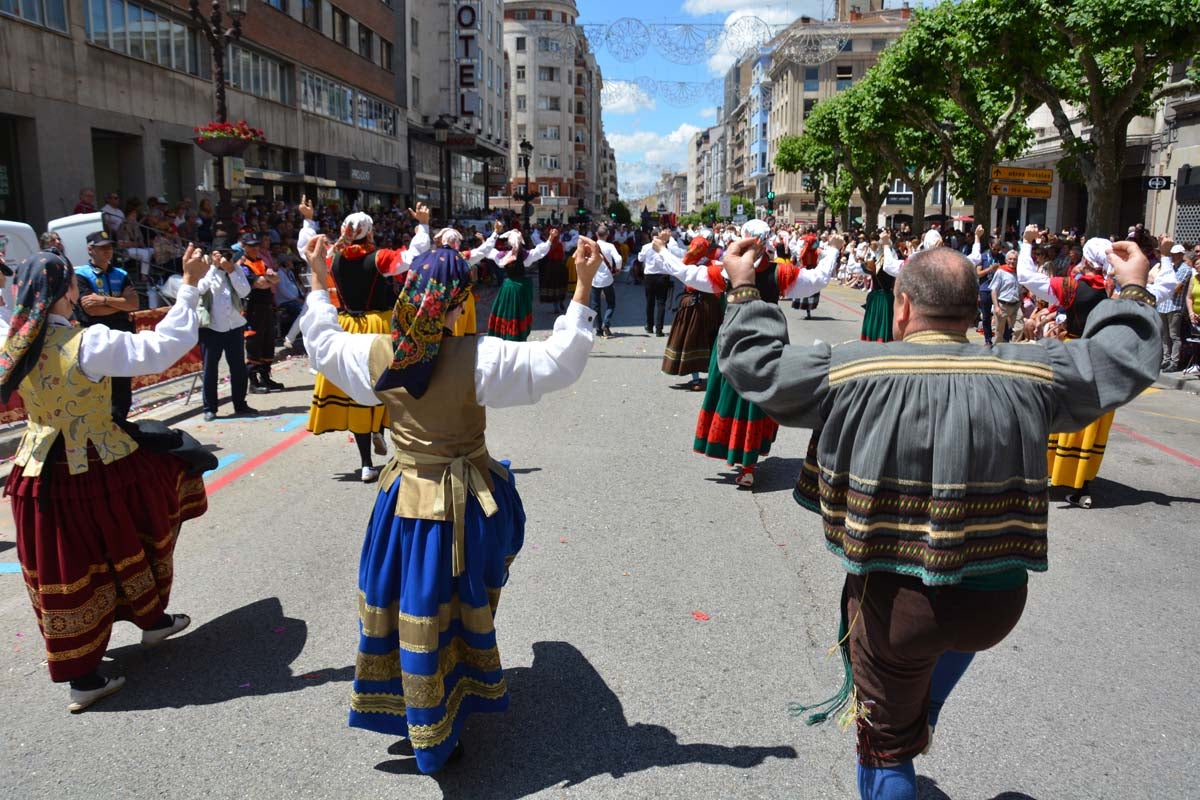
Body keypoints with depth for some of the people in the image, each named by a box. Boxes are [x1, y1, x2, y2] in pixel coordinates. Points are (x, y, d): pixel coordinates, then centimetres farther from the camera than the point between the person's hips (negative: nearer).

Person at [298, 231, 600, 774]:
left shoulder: (378, 355, -10)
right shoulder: (478, 358, -22)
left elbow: (323, 344, 10)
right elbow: (559, 361, -20)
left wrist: (317, 280, 19)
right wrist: (582, 286, -20)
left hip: (405, 498, 3)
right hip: (467, 502, -2)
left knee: (410, 608, 19)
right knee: (456, 607, 17)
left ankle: (418, 720, 39)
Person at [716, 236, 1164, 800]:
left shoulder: (849, 373, -15)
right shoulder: (1027, 376, -7)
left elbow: (756, 365, -5)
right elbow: (1122, 360, 8)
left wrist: (743, 289, 9)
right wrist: (1134, 291, 26)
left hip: (893, 603, -3)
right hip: (997, 604, 3)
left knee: (888, 747, 20)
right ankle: (922, 719, 55)